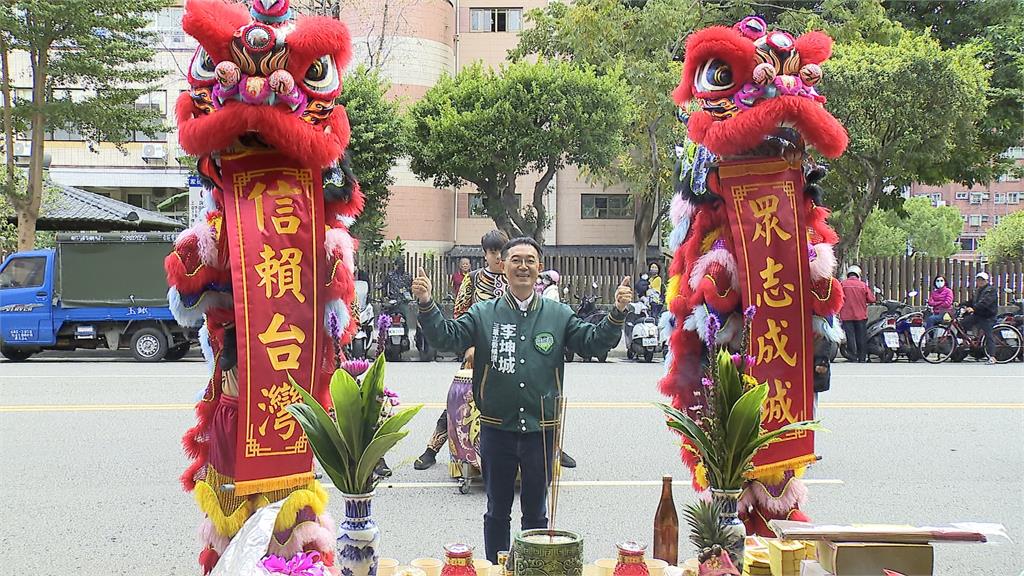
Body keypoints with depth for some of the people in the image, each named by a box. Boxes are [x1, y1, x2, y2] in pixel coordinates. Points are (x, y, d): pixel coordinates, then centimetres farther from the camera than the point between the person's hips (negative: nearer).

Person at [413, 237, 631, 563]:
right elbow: (447, 337, -6)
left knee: (536, 513, 13)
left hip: (541, 429, 0)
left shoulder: (559, 316, 3)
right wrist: (426, 305, -21)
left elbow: (594, 343, -1)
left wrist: (617, 313, -17)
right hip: (496, 428, 0)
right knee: (497, 511, 13)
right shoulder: (484, 315, 1)